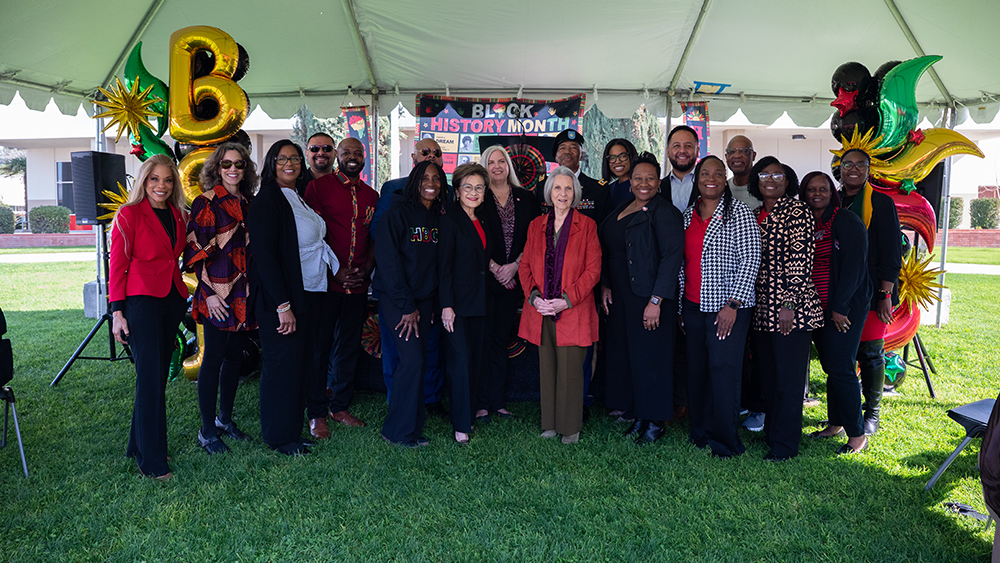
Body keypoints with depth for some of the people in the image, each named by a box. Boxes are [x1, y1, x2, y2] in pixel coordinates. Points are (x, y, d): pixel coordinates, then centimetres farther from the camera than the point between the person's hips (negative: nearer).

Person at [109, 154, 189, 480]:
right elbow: (117, 265, -5)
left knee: (160, 374, 10)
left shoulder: (179, 216, 13)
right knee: (150, 377, -8)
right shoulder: (129, 214, -3)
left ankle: (139, 445, 24)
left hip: (173, 299, 6)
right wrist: (117, 312, -10)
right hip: (141, 299, -6)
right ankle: (151, 461, -2)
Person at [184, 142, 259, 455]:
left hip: (246, 293, 6)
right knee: (214, 358, 0)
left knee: (235, 355, 14)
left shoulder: (249, 203, 11)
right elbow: (195, 249, -10)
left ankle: (225, 418, 29)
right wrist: (208, 291, -15)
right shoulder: (206, 202, -6)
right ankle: (207, 430, 12)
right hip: (217, 294, -6)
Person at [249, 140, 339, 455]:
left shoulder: (301, 199, 15)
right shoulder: (267, 200, -11)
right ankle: (280, 437, 14)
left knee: (310, 356, 11)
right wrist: (283, 305, -21)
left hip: (312, 292, 8)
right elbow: (263, 254, -17)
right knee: (283, 361, 1)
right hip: (283, 297, -8)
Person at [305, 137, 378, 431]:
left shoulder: (371, 195, 13)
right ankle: (318, 413, 15)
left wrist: (366, 270, -2)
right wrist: (335, 271, -13)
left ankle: (341, 406, 27)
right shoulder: (319, 186, -2)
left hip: (358, 285, 5)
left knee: (349, 347, 13)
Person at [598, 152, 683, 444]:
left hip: (649, 298, -7)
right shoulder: (621, 210, 13)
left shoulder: (664, 213, -10)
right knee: (624, 354, 11)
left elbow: (671, 257, -16)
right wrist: (606, 286, 9)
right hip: (619, 297, 7)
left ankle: (655, 422, 16)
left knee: (650, 357, 1)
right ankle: (638, 416, 24)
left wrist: (656, 301, -19)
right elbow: (608, 251, 19)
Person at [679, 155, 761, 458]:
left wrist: (733, 304, -15)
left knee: (723, 370, -4)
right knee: (697, 370, 10)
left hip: (728, 306, -5)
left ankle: (726, 441, 8)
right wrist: (680, 306, 13)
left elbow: (751, 259, -9)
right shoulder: (688, 214, 12)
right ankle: (700, 432, 24)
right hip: (693, 306, 5)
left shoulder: (738, 211, -4)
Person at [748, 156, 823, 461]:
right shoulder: (755, 214, 14)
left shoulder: (797, 210, -7)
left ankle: (785, 444, 12)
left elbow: (801, 258, -13)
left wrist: (789, 304, -18)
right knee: (767, 373, 14)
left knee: (789, 376, 2)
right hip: (762, 307, 7)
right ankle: (771, 431, 29)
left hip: (792, 308, -7)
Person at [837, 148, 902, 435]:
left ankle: (872, 414, 14)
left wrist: (885, 295, -10)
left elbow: (891, 252, -4)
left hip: (871, 292, -3)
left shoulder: (882, 203, -1)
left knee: (870, 353, 1)